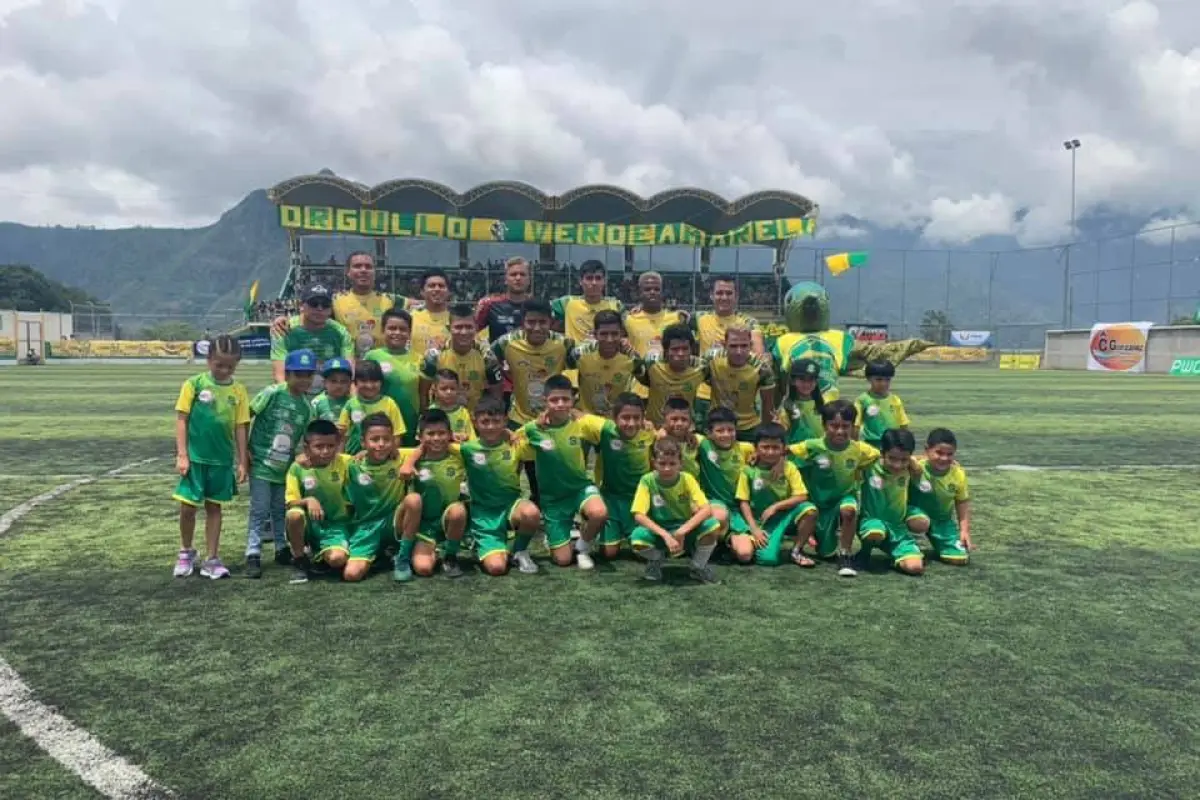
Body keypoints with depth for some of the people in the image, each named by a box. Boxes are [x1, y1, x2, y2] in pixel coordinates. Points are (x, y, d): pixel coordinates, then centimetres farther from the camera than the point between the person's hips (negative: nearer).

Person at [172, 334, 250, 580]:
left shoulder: (238, 391, 0)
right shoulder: (194, 384, -6)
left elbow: (241, 427, 3)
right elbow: (181, 419, -4)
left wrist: (242, 461, 3)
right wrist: (181, 454, -9)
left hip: (222, 459, 2)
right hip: (195, 457, -2)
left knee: (214, 507, 11)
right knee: (187, 507, 3)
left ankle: (212, 559, 18)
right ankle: (186, 553, 26)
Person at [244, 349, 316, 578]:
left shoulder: (307, 406, 1)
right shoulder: (272, 393, -12)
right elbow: (245, 417, -9)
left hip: (285, 467, 4)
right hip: (261, 463, -4)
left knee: (280, 510, 16)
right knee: (260, 510, -3)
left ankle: (282, 549, 28)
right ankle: (253, 555, 4)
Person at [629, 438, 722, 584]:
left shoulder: (687, 479, -14)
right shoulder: (647, 481, -16)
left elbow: (707, 510, -24)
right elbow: (639, 516, -24)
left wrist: (682, 531, -35)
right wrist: (666, 535, -35)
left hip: (685, 531, 1)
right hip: (659, 532, -1)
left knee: (712, 526, -29)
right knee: (637, 539, -34)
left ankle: (698, 566, 1)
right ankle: (656, 558, 4)